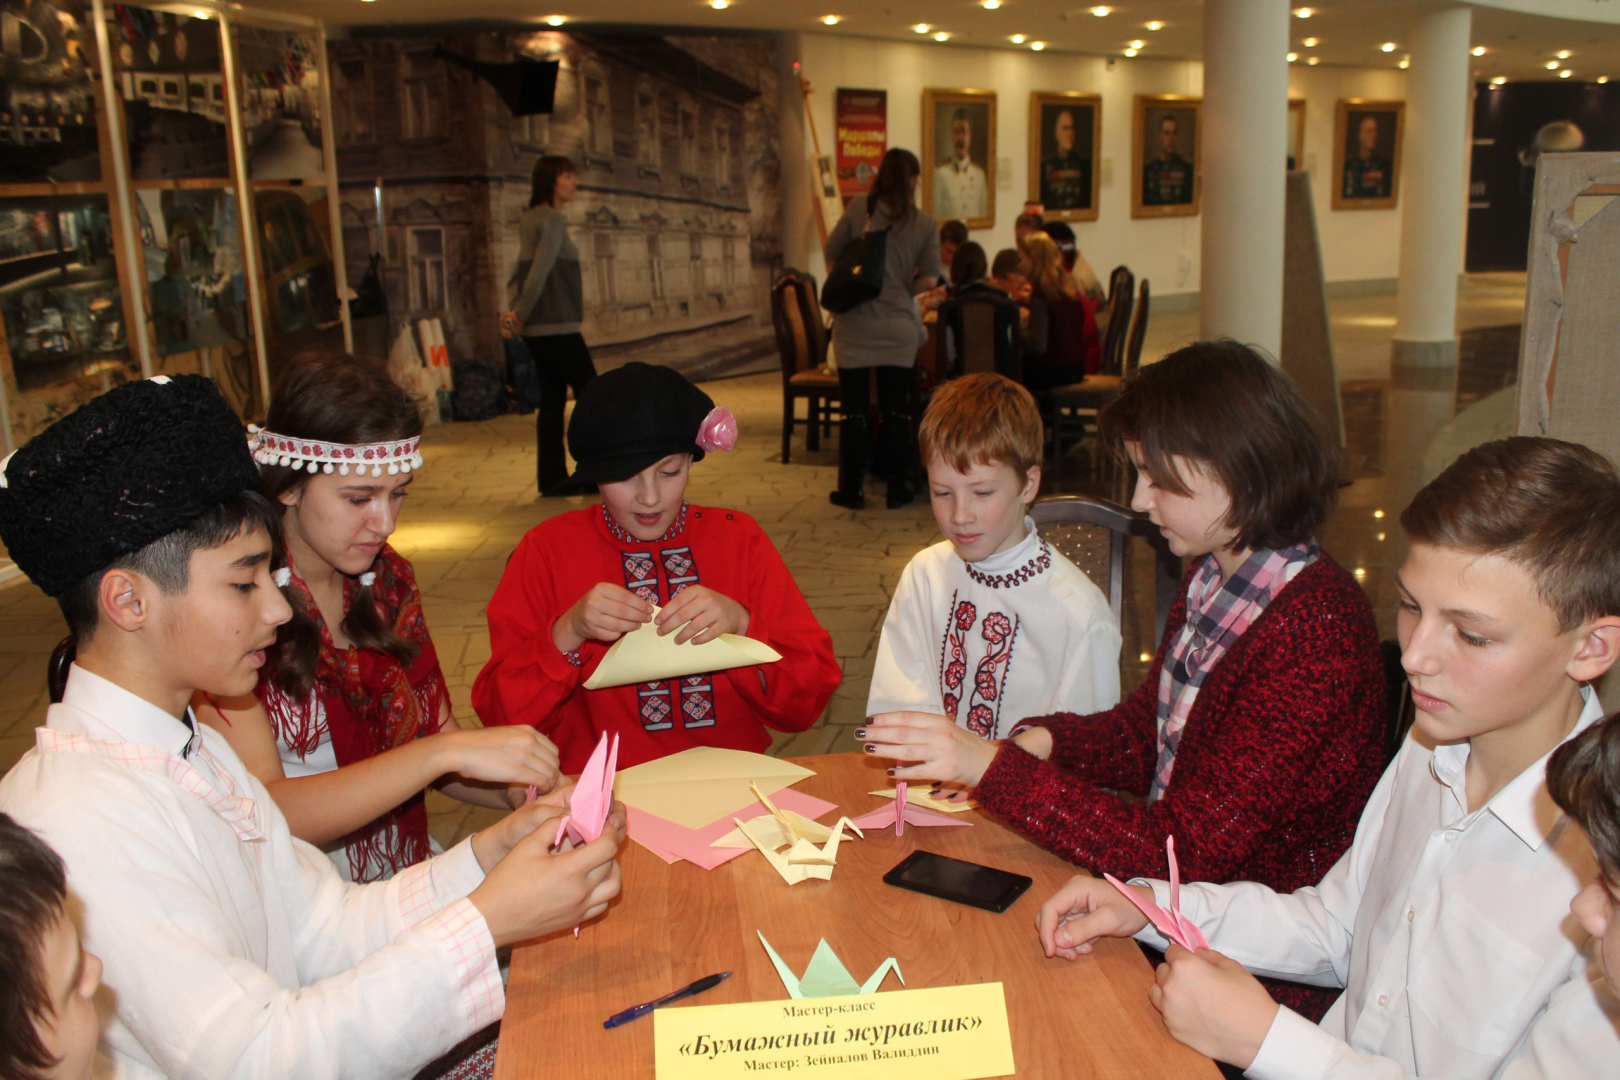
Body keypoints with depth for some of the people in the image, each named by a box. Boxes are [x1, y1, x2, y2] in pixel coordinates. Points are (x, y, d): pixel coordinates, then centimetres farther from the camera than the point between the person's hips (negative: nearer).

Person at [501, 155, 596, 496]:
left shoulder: (531, 219, 16)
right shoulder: (552, 219, -12)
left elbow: (519, 273, 16)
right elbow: (540, 272, -19)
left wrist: (514, 312, 6)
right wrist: (519, 316, -13)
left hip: (537, 328, 9)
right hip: (557, 326, -9)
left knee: (552, 399, 10)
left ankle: (552, 477, 11)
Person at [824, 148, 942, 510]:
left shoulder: (857, 210, -4)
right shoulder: (923, 223, -1)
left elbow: (830, 255, 3)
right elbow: (929, 278, -2)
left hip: (854, 327, -1)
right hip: (899, 329, 1)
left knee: (854, 410, 7)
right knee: (896, 410, 10)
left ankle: (852, 490, 12)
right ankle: (897, 489, 14)